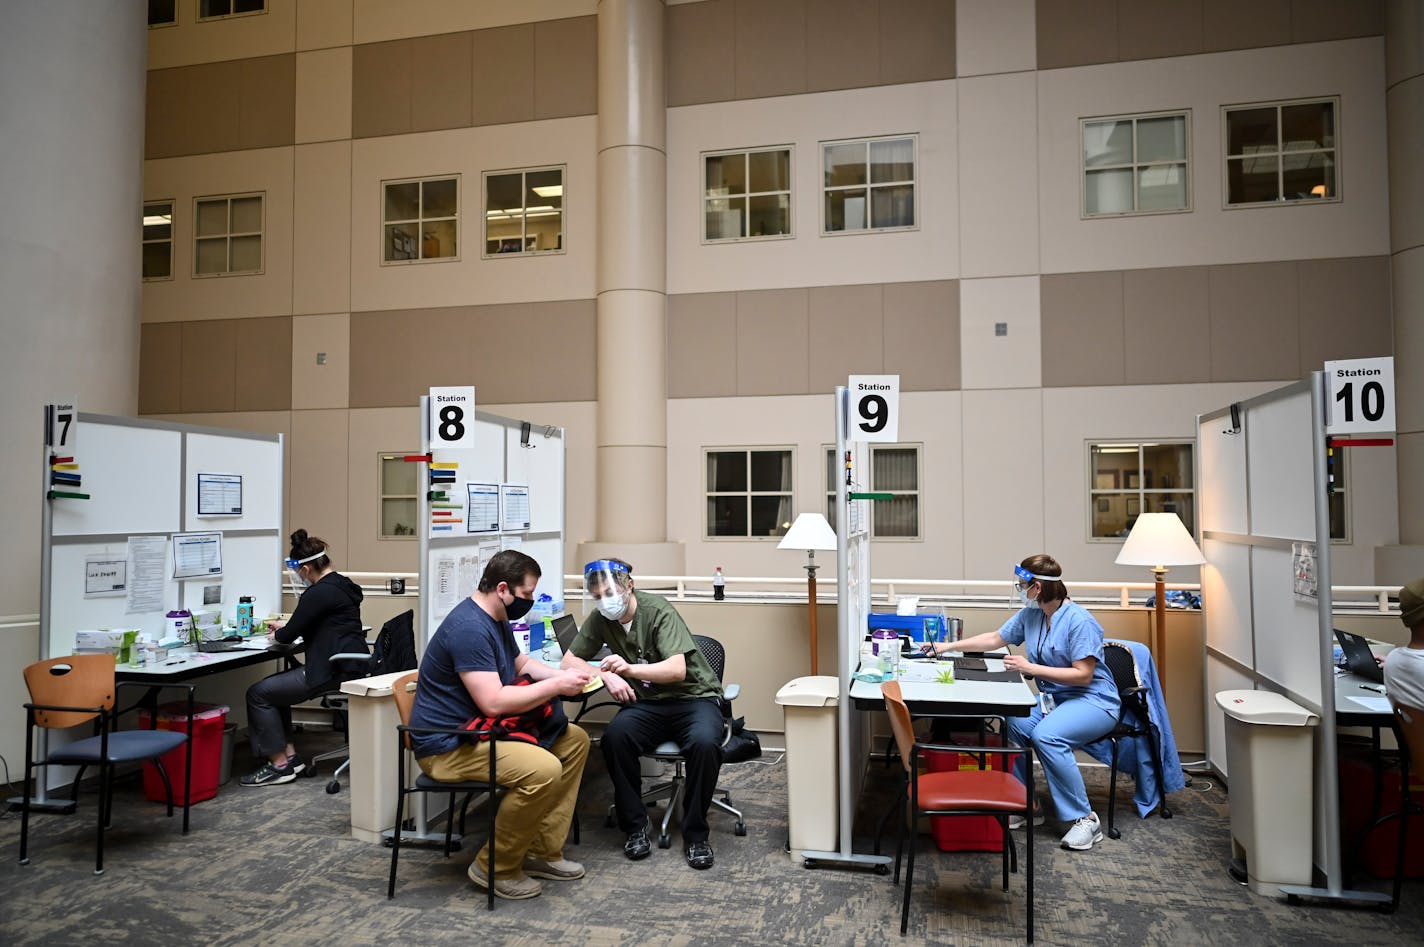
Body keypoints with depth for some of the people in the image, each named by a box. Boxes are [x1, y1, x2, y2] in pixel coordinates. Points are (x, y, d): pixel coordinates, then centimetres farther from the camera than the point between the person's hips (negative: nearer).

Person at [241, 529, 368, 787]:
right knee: (272, 686, 21)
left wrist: (277, 635, 12)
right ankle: (290, 755, 17)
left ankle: (280, 764, 6)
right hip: (348, 667, 11)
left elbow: (289, 635, -10)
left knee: (258, 694, 0)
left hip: (334, 672, -11)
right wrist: (285, 626, 30)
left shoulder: (319, 593, -17)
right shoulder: (342, 585, 14)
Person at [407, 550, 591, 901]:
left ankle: (542, 851, 9)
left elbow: (522, 663, 23)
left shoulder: (495, 619, 10)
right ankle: (495, 867, -8)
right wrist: (556, 686, -19)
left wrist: (563, 675, 4)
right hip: (447, 745, -11)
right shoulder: (469, 627, -24)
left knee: (575, 740, 6)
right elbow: (493, 702, -29)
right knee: (543, 770, -30)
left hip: (479, 730, 11)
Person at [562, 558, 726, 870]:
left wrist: (630, 669, -42)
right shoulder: (600, 619, 0)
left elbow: (677, 670, -25)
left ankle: (695, 834, -14)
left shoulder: (659, 611, -16)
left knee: (704, 742, -35)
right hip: (647, 703, 4)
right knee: (614, 737, -28)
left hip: (693, 696, -3)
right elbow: (570, 660, 6)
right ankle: (635, 827, -11)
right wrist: (607, 676, -14)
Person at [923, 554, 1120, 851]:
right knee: (1012, 724, -21)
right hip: (1053, 698, 7)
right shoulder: (1030, 615, 6)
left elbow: (1083, 674, -20)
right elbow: (995, 639, 18)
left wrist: (1031, 668, -23)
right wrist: (949, 646, 18)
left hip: (1093, 701, -7)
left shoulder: (1079, 621, -18)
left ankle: (1085, 819, -19)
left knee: (1046, 735, -34)